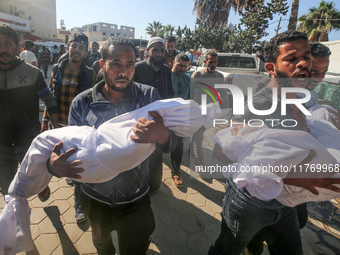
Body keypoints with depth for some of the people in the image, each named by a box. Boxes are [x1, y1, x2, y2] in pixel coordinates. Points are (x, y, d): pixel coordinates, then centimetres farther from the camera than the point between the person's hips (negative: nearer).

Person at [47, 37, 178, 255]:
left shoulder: (148, 96, -15)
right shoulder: (82, 103, -12)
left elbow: (171, 145, -19)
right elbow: (71, 148, -5)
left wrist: (161, 135, -43)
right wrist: (55, 164, -28)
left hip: (136, 203, -2)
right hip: (94, 200, 3)